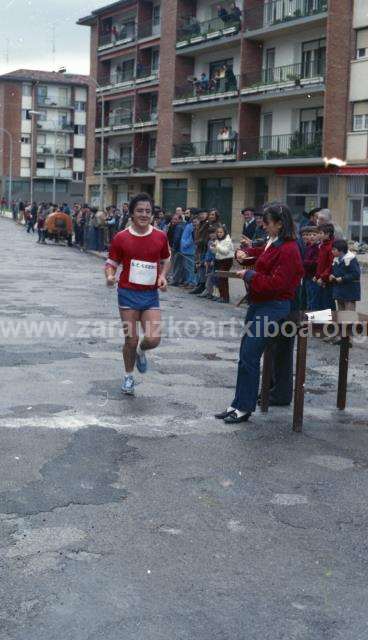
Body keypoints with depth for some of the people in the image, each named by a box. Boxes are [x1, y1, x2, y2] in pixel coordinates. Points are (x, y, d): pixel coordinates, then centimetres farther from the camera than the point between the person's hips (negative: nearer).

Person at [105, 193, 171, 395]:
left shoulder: (160, 237, 1)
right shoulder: (121, 238, -5)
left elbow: (165, 260, 16)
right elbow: (111, 263, 2)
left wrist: (163, 276, -2)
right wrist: (110, 276, -19)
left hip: (151, 295, 2)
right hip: (128, 294, -2)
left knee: (153, 339, -10)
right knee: (131, 339, 1)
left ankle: (141, 352, 28)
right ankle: (129, 377, 25)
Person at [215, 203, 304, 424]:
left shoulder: (288, 250, -17)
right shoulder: (272, 243, 12)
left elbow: (275, 284, -22)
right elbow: (262, 256, 33)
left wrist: (249, 275, -13)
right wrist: (245, 254, 12)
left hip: (273, 306, -10)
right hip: (258, 304, 10)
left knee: (250, 357, -8)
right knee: (246, 355, 11)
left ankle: (244, 408, 2)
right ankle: (238, 404, 20)